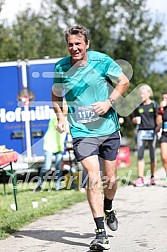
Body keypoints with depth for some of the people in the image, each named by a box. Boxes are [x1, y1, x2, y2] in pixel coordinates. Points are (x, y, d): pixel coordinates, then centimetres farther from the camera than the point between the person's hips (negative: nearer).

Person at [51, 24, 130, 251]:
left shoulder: (102, 61, -8)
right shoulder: (61, 67, -3)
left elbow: (124, 82, 4)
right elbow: (56, 95, 14)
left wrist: (109, 102, -11)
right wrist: (60, 116, -2)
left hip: (108, 129, 1)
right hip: (82, 132, -1)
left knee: (110, 179, 10)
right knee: (93, 178, -14)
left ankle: (108, 208, 45)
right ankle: (101, 233, -11)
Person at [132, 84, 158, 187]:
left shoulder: (154, 105, 3)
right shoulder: (138, 106, 10)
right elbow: (134, 120, 19)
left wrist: (157, 128, -14)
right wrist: (135, 120, -4)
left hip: (152, 131, -2)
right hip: (141, 131, 2)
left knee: (153, 155, 3)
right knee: (140, 155, -5)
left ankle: (153, 177, 12)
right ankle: (140, 178, -7)